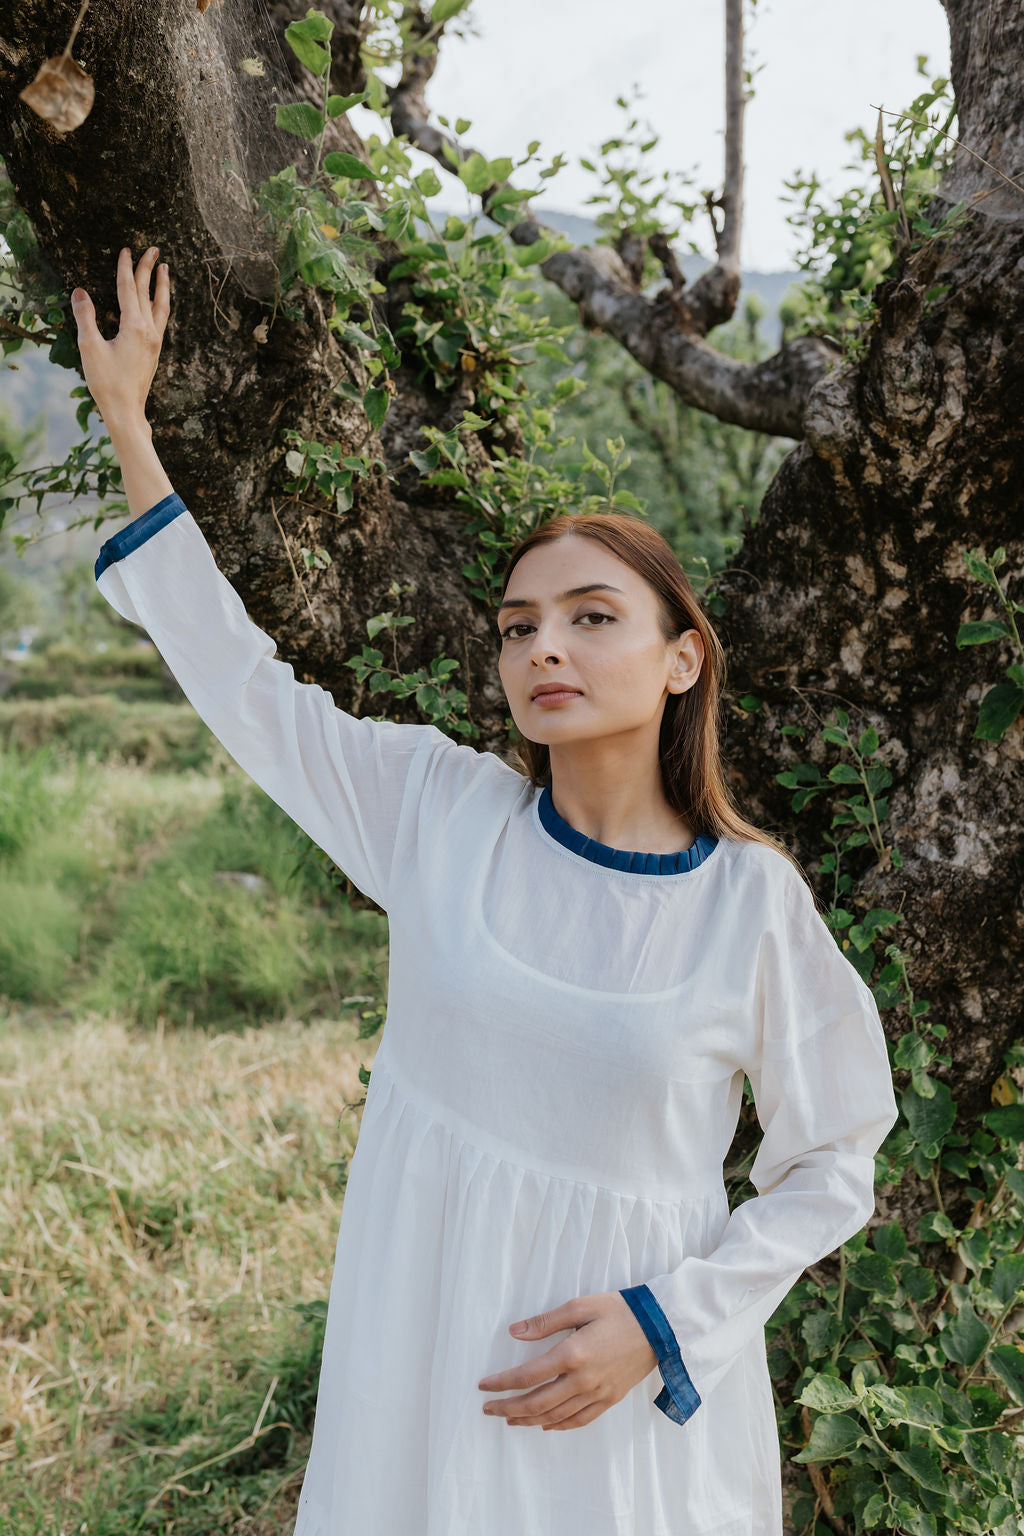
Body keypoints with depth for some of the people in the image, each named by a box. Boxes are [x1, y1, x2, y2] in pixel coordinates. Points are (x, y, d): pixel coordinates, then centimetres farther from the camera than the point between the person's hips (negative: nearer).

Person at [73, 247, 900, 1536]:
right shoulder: (437, 808, -6)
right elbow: (239, 677, 4)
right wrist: (127, 419, 5)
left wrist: (664, 1323, -13)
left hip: (638, 1397, -2)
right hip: (420, 1371, 2)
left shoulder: (752, 900, -11)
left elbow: (832, 1167, -1)